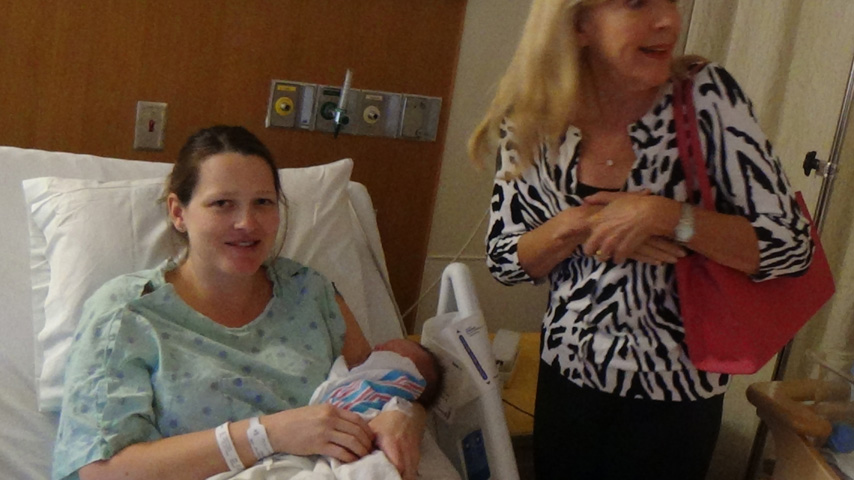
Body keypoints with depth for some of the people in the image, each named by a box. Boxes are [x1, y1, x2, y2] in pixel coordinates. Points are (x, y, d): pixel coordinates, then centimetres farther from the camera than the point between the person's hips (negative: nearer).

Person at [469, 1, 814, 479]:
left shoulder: (706, 95, -17)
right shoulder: (533, 121, -11)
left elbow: (791, 246, -15)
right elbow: (503, 260, -3)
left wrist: (663, 215, -27)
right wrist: (579, 224, -20)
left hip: (676, 392, -1)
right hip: (569, 375, 2)